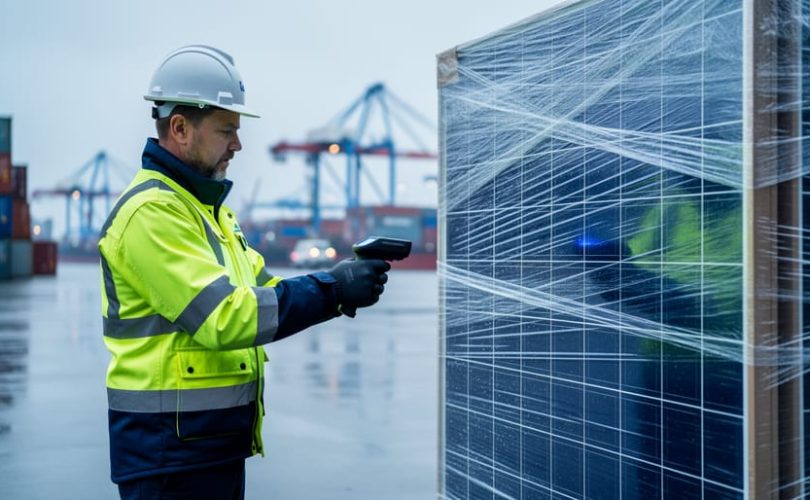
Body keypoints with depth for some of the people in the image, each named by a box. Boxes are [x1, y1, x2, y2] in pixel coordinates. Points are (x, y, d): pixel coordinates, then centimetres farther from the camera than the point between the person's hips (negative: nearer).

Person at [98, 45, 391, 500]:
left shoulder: (208, 206, 16)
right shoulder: (152, 211, -17)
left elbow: (260, 291, 13)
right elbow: (224, 316, -25)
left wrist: (341, 287, -3)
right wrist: (332, 289, -21)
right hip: (171, 449, -10)